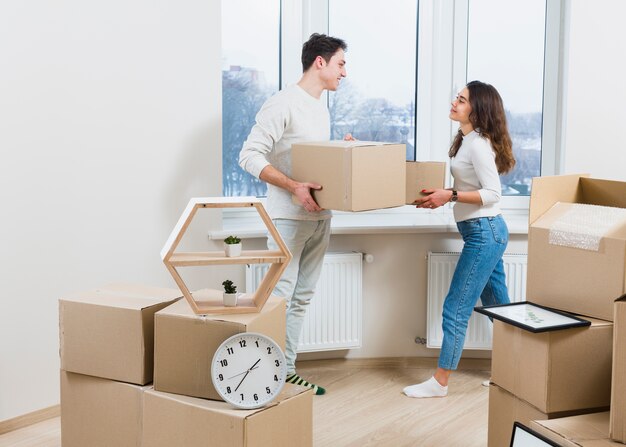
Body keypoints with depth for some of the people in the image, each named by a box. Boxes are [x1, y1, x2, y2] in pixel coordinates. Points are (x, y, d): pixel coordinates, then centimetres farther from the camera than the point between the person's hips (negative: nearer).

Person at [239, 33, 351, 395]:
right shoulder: (284, 104, -12)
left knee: (302, 297, 11)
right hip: (289, 216, -9)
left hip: (319, 216, 9)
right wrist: (294, 187, -25)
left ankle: (286, 370, 20)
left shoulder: (322, 108, 15)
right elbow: (250, 155, -17)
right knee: (280, 296, -6)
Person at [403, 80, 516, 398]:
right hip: (485, 232, 10)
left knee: (456, 308, -5)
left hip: (483, 232, -10)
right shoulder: (467, 140, 13)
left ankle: (439, 383, 3)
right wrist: (440, 197, 8)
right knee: (498, 307, 15)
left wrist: (451, 195, -25)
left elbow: (492, 193, -20)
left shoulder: (478, 144, -16)